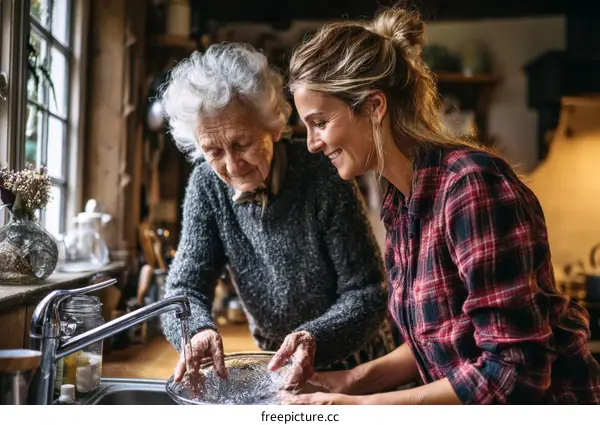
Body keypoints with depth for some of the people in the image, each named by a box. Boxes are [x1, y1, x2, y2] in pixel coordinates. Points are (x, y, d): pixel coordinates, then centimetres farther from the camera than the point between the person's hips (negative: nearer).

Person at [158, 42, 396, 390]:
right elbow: (186, 287, -11)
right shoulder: (207, 185, -10)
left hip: (355, 366, -4)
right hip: (277, 365, 5)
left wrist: (314, 339, -38)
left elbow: (367, 293, -19)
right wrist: (199, 331, -33)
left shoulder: (324, 177, -22)